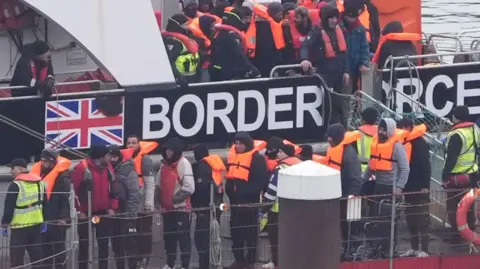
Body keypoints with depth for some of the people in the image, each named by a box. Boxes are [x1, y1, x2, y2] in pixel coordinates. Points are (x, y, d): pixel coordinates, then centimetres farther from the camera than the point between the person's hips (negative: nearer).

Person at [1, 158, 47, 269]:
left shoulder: (16, 185, -14)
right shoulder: (40, 182, 10)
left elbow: (9, 207, -14)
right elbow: (45, 204, 17)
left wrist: (4, 224, -6)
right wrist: (43, 222, 24)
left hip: (20, 227, -7)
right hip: (36, 225, 7)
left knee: (16, 258, -2)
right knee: (36, 256, 12)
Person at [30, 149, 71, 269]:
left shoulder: (62, 175, -11)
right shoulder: (37, 172, 9)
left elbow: (64, 198, -15)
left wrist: (63, 217, -20)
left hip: (56, 219, -7)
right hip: (42, 218, 7)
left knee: (59, 249, 2)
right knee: (44, 249, 12)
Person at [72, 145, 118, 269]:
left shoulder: (108, 168, 5)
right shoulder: (82, 168, -15)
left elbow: (113, 189, 10)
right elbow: (74, 191, -14)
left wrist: (112, 207, 1)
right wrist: (80, 210, -15)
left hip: (104, 213, 5)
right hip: (86, 213, -5)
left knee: (104, 244, 8)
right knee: (84, 244, 3)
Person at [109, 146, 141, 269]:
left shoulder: (128, 171, -9)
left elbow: (134, 195, -13)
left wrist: (131, 214, -16)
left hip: (126, 214, -6)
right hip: (113, 214, 6)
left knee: (129, 243, -5)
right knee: (116, 244, 12)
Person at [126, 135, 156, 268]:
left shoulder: (145, 160, -8)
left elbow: (150, 183, -12)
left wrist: (149, 203, -17)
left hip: (143, 205, -7)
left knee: (145, 232, 0)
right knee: (135, 233, 12)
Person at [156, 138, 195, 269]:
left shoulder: (183, 163, -10)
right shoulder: (164, 164, 12)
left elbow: (189, 187, -17)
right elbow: (158, 185, 20)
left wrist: (175, 198, -15)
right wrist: (161, 200, 6)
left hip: (180, 207, -7)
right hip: (167, 208, 7)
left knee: (183, 238, -5)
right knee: (168, 237, 14)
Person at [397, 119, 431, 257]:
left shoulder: (419, 143, -12)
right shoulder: (404, 143, 12)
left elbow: (425, 165, -16)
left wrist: (425, 185, -20)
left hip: (419, 187, -8)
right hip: (409, 186, 8)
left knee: (422, 218, -5)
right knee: (411, 218, 12)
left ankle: (424, 249, -5)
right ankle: (414, 248, 19)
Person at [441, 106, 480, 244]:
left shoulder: (456, 135, -21)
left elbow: (451, 158, -22)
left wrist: (445, 176, -14)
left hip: (457, 178, -8)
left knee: (454, 208, 2)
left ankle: (457, 236, 4)